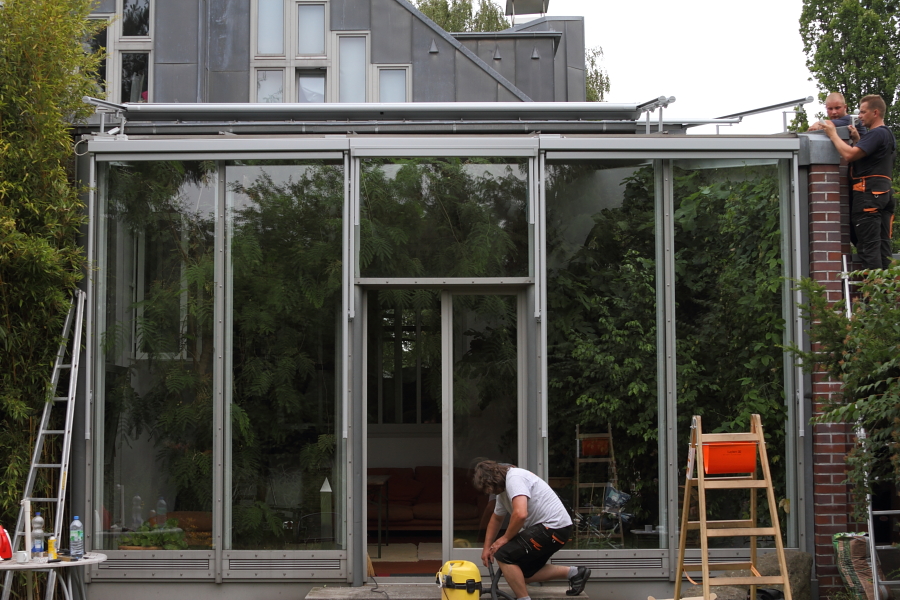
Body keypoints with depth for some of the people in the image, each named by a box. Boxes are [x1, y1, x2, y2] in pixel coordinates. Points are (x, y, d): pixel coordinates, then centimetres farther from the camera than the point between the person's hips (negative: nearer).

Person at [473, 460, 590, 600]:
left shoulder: (514, 478, -18)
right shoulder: (502, 489, 16)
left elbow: (520, 514, -30)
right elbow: (496, 519, 31)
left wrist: (505, 538, -14)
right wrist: (487, 548, 24)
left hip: (553, 526, -11)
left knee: (503, 555, -16)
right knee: (524, 574, 19)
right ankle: (575, 573, 24)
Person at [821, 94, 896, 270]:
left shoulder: (877, 134, -13)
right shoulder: (888, 135, 20)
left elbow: (849, 155, -20)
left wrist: (833, 134, -9)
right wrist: (857, 140, 15)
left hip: (868, 193, -10)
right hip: (883, 192, 10)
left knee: (868, 244, -10)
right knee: (882, 244, 8)